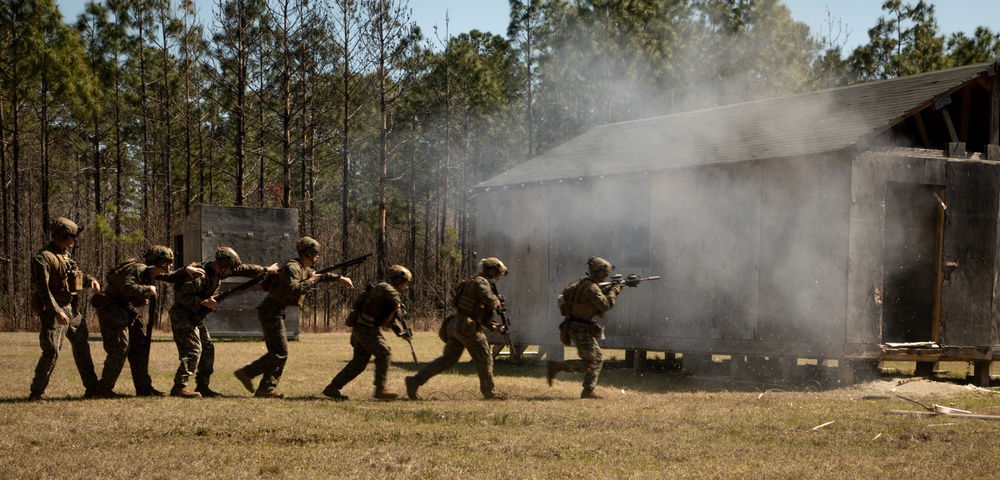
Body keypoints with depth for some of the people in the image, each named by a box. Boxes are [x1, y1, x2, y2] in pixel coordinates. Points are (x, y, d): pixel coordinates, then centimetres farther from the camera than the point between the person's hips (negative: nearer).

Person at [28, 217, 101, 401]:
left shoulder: (66, 255, 13)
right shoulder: (43, 257, -15)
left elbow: (78, 274, 23)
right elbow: (43, 287, -22)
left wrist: (91, 280, 0)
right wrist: (57, 311, -29)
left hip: (72, 308, 9)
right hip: (53, 310, -9)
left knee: (81, 346, 14)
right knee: (51, 351, -11)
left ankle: (92, 386, 24)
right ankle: (36, 391, -2)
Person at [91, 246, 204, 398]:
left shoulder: (151, 271, 9)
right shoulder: (139, 270, -22)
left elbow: (172, 277, 20)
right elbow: (127, 288, -38)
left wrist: (186, 270, 4)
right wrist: (148, 289, -29)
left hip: (126, 309, 10)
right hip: (110, 307, -10)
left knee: (140, 346, 7)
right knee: (120, 348, -13)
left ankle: (144, 387, 11)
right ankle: (104, 388, -4)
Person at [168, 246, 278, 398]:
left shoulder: (218, 272, 6)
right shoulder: (201, 274, -23)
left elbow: (241, 269, 15)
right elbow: (183, 296, -27)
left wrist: (265, 270, 19)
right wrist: (204, 302, -26)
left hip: (195, 318, 10)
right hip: (182, 316, -10)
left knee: (207, 348, 10)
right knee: (193, 350, -16)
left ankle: (202, 386, 15)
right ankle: (179, 386, -18)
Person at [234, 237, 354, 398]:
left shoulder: (305, 269, 17)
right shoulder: (293, 267, -13)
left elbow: (320, 276, 34)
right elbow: (293, 290, -27)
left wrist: (340, 278, 28)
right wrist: (310, 282, -16)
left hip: (275, 311, 10)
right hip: (271, 310, -10)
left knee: (276, 351, 10)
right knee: (280, 353, -9)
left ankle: (266, 389, 10)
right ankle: (246, 373, -9)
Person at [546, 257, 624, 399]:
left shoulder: (584, 282, 11)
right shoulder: (591, 287, -20)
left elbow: (599, 295, 23)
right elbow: (605, 305, -21)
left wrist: (611, 288, 9)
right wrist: (614, 290, -8)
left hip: (579, 327, 10)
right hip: (580, 328, -10)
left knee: (597, 359, 13)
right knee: (591, 361, -7)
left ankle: (588, 391, 13)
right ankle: (556, 366, -9)